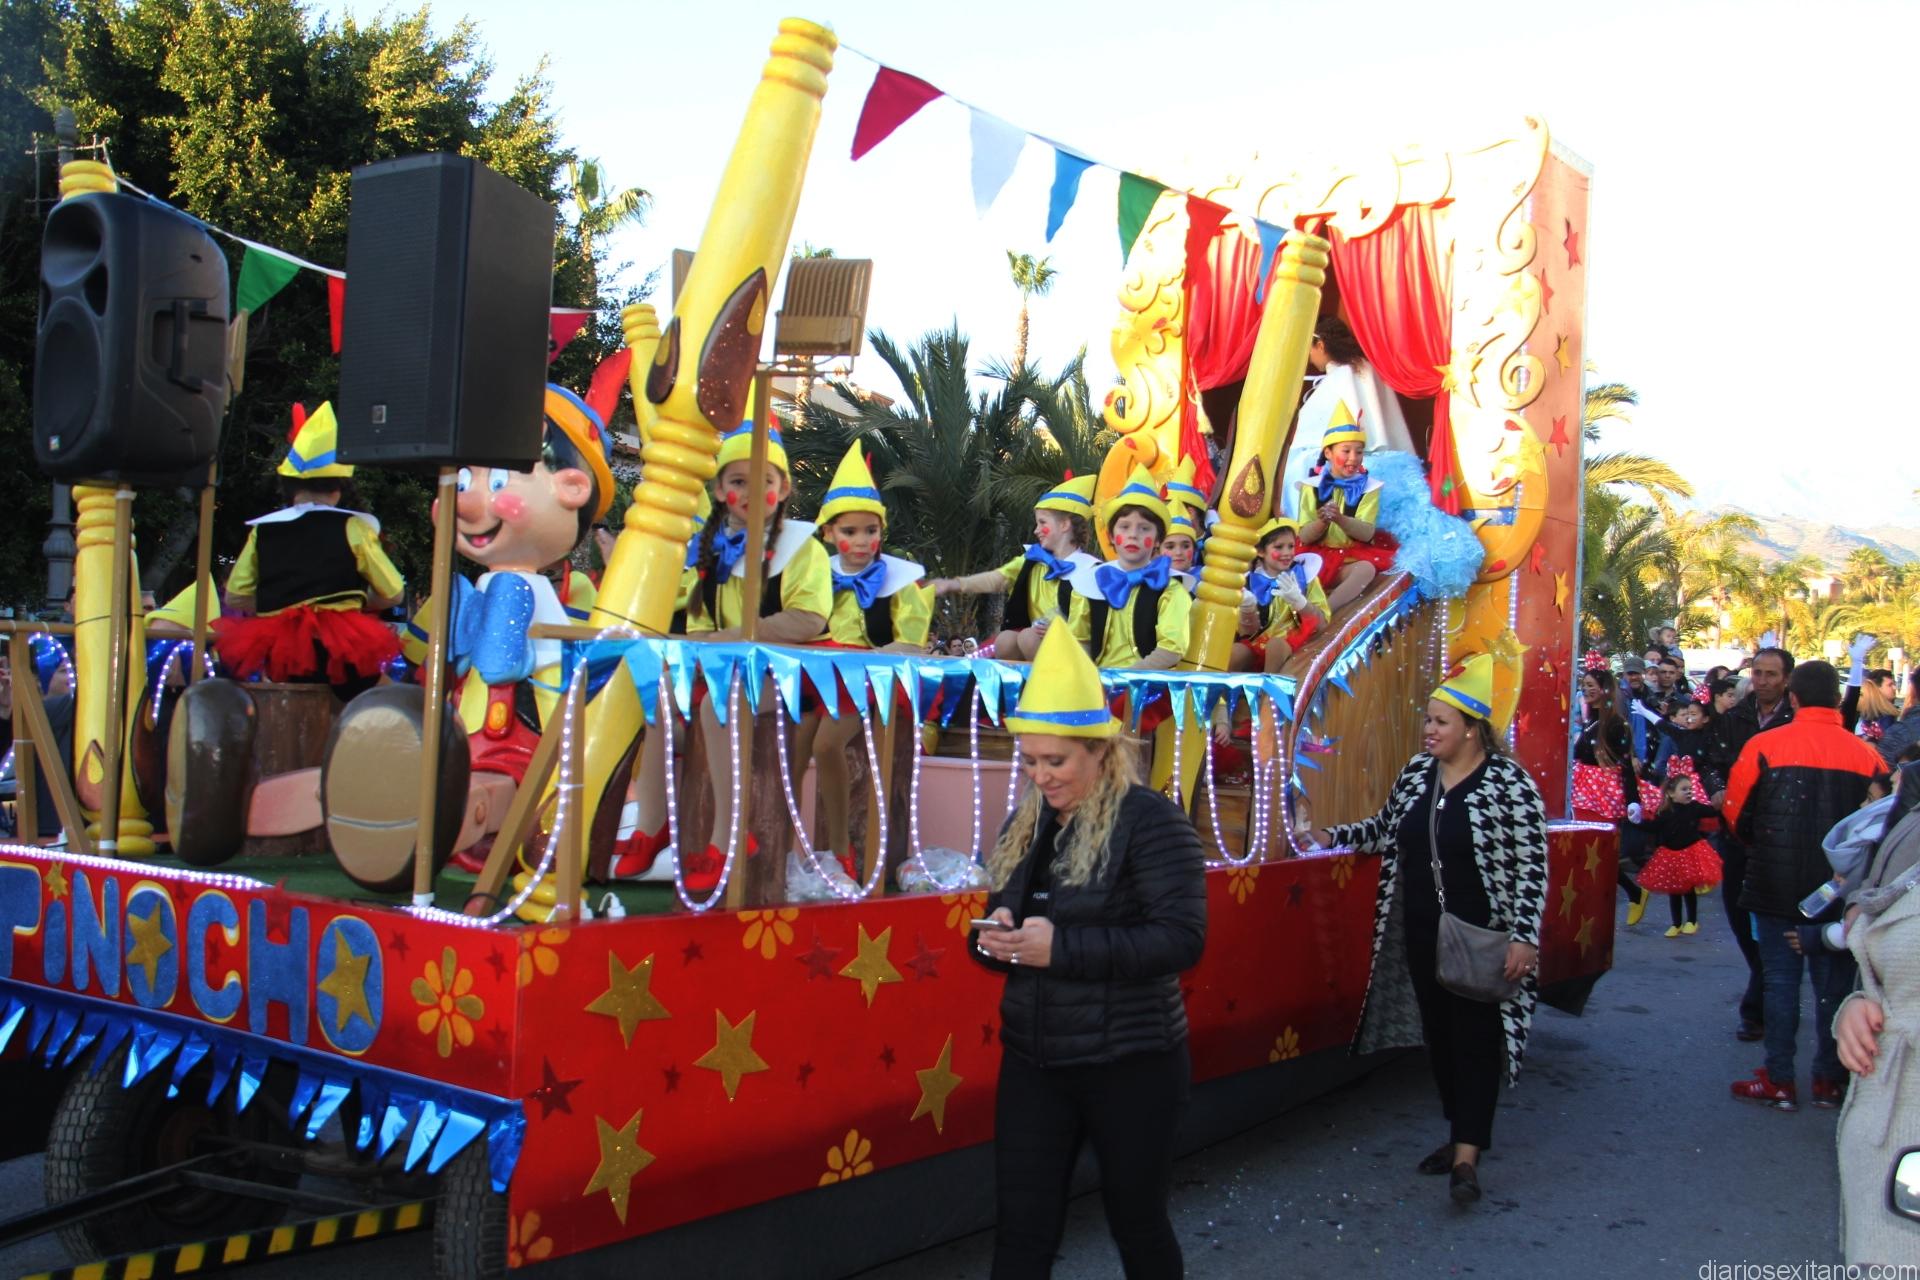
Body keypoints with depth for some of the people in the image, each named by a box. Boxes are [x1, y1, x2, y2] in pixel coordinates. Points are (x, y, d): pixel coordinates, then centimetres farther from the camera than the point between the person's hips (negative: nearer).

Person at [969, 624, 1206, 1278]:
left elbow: (1182, 938, -22)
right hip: (1032, 1060, 6)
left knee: (1135, 1219, 12)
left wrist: (1062, 946, -28)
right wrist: (995, 938, -10)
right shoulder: (1027, 823, 6)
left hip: (1130, 1062, -6)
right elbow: (1001, 918, 15)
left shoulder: (1150, 820, -14)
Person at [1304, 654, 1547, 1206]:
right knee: (1438, 1031, 13)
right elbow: (1387, 828, 22)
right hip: (1422, 933, 7)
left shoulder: (1508, 782, -12)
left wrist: (1525, 935, -18)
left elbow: (1532, 865, -13)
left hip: (1480, 938, -6)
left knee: (1475, 1036, -5)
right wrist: (1336, 837, 9)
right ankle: (1460, 1132, 27)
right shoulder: (1417, 771, 6)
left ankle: (1467, 1156, -5)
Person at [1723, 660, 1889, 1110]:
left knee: (1780, 979, 7)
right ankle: (1829, 1080, 22)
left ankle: (1779, 1081, 10)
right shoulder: (1867, 755, -6)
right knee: (1835, 983, 13)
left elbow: (1736, 814, -3)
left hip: (1777, 887, -1)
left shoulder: (1764, 746, -10)